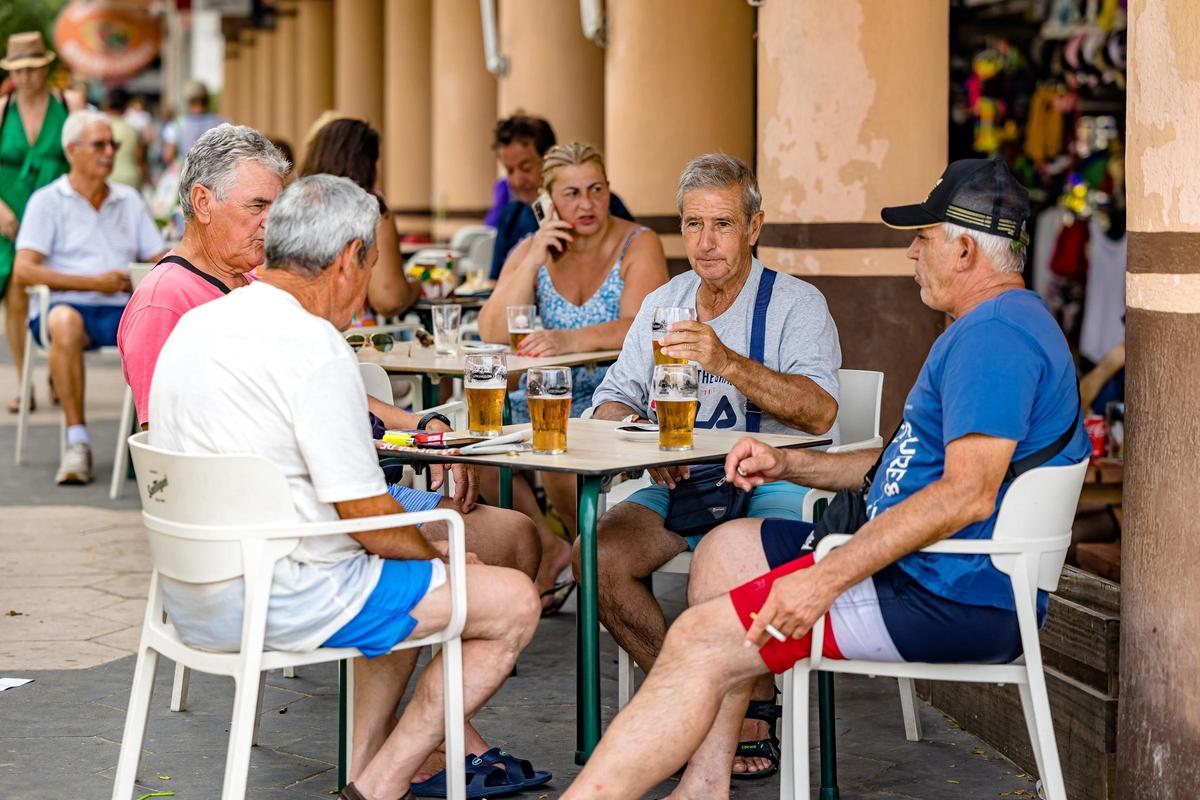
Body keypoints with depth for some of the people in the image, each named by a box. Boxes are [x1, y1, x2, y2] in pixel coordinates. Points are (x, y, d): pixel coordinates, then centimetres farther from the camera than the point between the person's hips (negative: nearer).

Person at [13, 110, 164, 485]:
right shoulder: (48, 201, 7)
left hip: (122, 311, 3)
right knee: (65, 321, -40)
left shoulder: (129, 200, 22)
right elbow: (24, 271, -4)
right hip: (67, 305, -3)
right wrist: (93, 282, -12)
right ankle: (77, 442, -36)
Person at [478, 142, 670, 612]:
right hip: (551, 395, 5)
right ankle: (548, 549, 0)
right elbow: (493, 334, -6)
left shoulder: (638, 246, -5)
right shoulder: (532, 251, 7)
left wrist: (571, 340, -39)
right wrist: (534, 261, -13)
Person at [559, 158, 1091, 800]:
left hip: (952, 600, -12)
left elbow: (967, 493, -28)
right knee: (725, 548, 17)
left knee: (700, 641, -18)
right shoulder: (989, 329, 21)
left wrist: (826, 580, -30)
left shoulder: (994, 336, -17)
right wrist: (788, 465, 13)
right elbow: (913, 463, 25)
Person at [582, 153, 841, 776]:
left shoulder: (796, 304, -5)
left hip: (775, 483, -5)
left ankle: (754, 717, -9)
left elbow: (820, 412, -22)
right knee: (596, 554, -21)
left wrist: (728, 363, -35)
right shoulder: (662, 304, 13)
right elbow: (611, 402, 12)